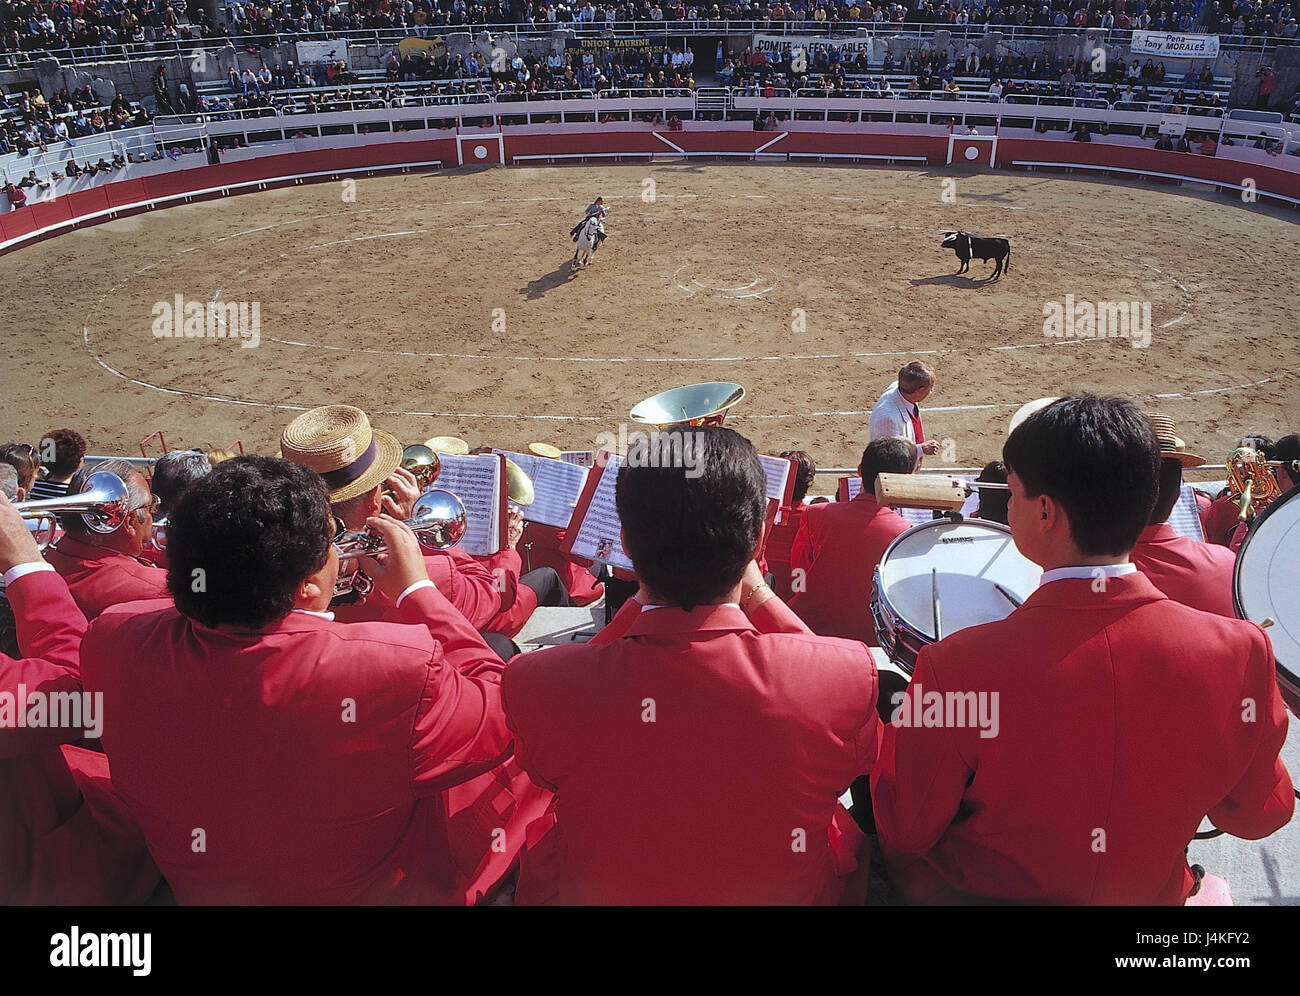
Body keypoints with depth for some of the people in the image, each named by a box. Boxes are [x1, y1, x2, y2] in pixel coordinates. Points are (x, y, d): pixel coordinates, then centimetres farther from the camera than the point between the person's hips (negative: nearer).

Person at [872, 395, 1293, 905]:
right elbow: (1257, 817, -5)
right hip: (1154, 894, 4)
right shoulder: (1242, 651, -25)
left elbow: (904, 833, -18)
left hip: (982, 891, -3)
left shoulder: (959, 667, -34)